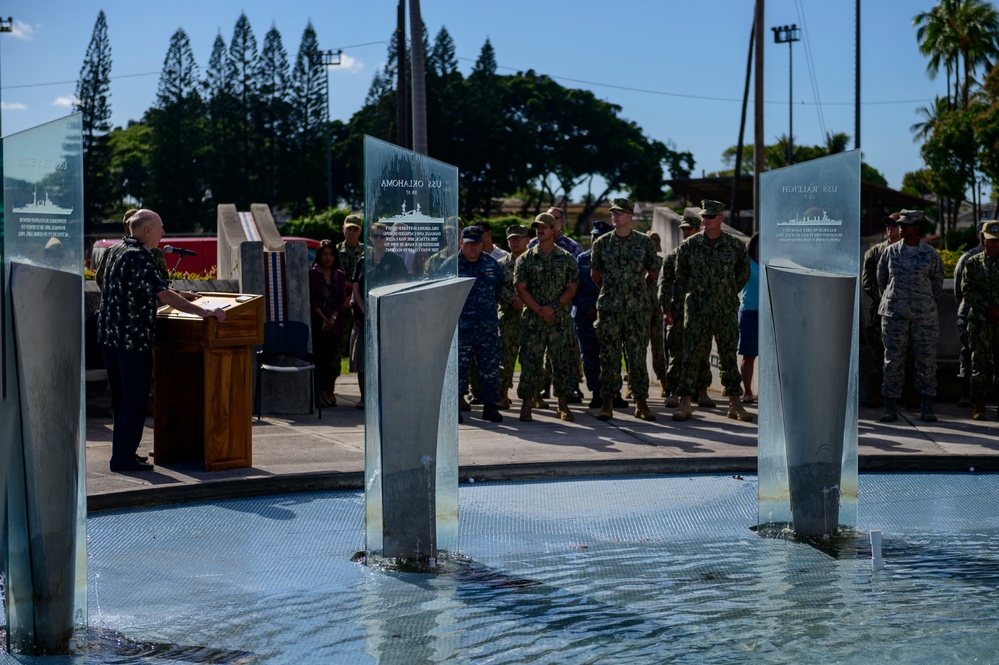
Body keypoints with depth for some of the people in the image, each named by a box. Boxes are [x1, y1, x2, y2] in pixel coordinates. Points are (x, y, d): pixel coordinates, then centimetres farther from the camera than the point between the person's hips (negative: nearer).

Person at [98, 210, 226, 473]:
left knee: (121, 397, 16)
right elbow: (163, 294, -24)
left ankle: (122, 451, 24)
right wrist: (203, 312, -25)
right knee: (134, 399, -3)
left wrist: (177, 296, 37)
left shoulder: (120, 252, 15)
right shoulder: (139, 256, -15)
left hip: (110, 335, 10)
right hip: (133, 337, -10)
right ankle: (124, 457, 0)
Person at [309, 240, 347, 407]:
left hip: (334, 323, 3)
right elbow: (312, 299, -5)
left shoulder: (339, 276, 12)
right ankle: (320, 392, -4)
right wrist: (323, 318, -14)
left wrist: (333, 318, -9)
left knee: (332, 357, 2)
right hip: (316, 323, -3)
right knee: (318, 357, -6)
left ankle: (329, 392, 7)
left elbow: (341, 299, 6)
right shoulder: (312, 274, 1)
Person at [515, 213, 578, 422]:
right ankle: (526, 406, 0)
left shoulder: (567, 259, 8)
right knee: (530, 363, -4)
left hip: (561, 320, 1)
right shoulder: (526, 259, 6)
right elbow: (521, 289, -1)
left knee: (561, 363, 4)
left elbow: (571, 288, 2)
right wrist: (540, 310, -13)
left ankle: (563, 407, 12)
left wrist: (553, 307, -13)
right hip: (532, 320, -1)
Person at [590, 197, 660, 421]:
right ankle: (607, 401, 6)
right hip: (609, 308, 1)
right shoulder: (602, 243, 5)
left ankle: (641, 402, 6)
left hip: (637, 308, -1)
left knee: (637, 354, 0)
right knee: (609, 355, 1)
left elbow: (653, 271, 14)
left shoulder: (644, 242, 2)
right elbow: (594, 272, 17)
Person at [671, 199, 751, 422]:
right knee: (691, 355, -2)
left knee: (729, 356, 5)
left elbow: (744, 273, 15)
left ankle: (735, 404, 12)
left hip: (726, 311, 0)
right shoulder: (689, 246, 0)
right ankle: (684, 403, 3)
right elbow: (680, 274, 14)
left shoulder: (735, 246, 1)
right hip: (697, 311, 0)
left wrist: (729, 294, 13)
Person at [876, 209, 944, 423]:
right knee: (893, 360, 0)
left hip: (923, 315, 0)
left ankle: (926, 408, 8)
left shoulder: (930, 254, 2)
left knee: (927, 360, 0)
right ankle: (890, 409, 5)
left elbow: (937, 283, 12)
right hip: (894, 315, 1)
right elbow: (881, 279, 16)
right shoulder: (890, 252, 5)